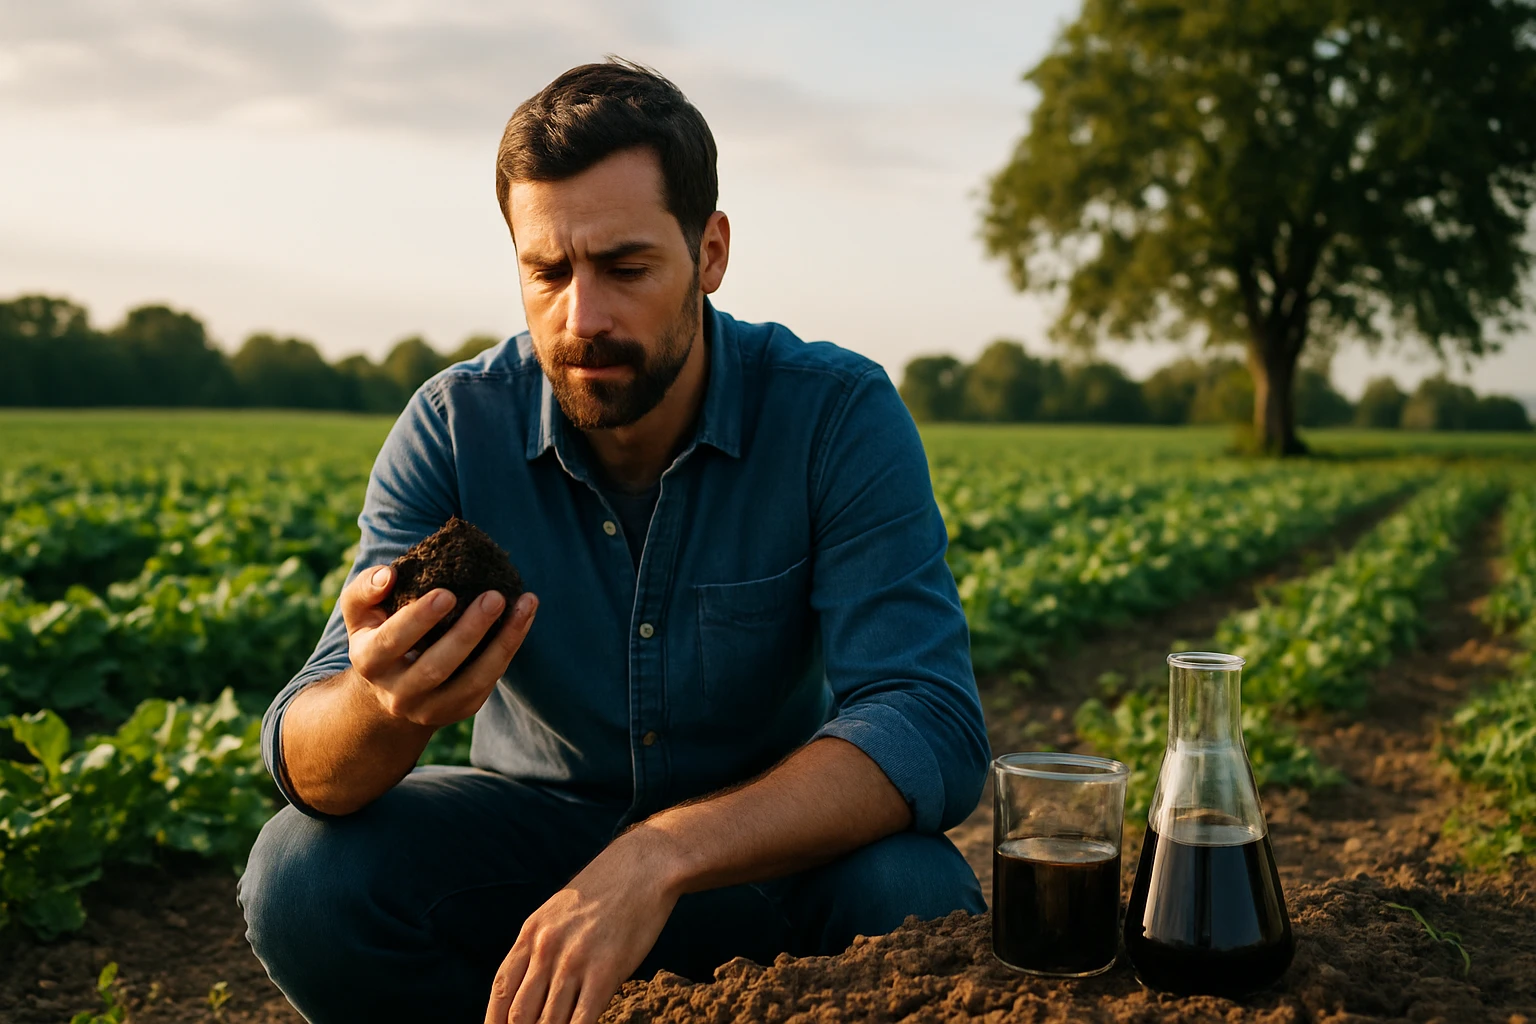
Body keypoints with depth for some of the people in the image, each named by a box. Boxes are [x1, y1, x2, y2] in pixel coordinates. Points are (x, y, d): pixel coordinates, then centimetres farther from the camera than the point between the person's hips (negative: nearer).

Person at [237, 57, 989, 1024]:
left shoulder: (838, 417, -20)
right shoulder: (453, 430, -15)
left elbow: (933, 729, -30)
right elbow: (310, 768, -20)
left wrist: (665, 855, -46)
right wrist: (386, 701, -47)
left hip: (761, 850, 0)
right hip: (532, 829, 1)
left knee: (917, 899, -33)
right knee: (302, 876, -26)